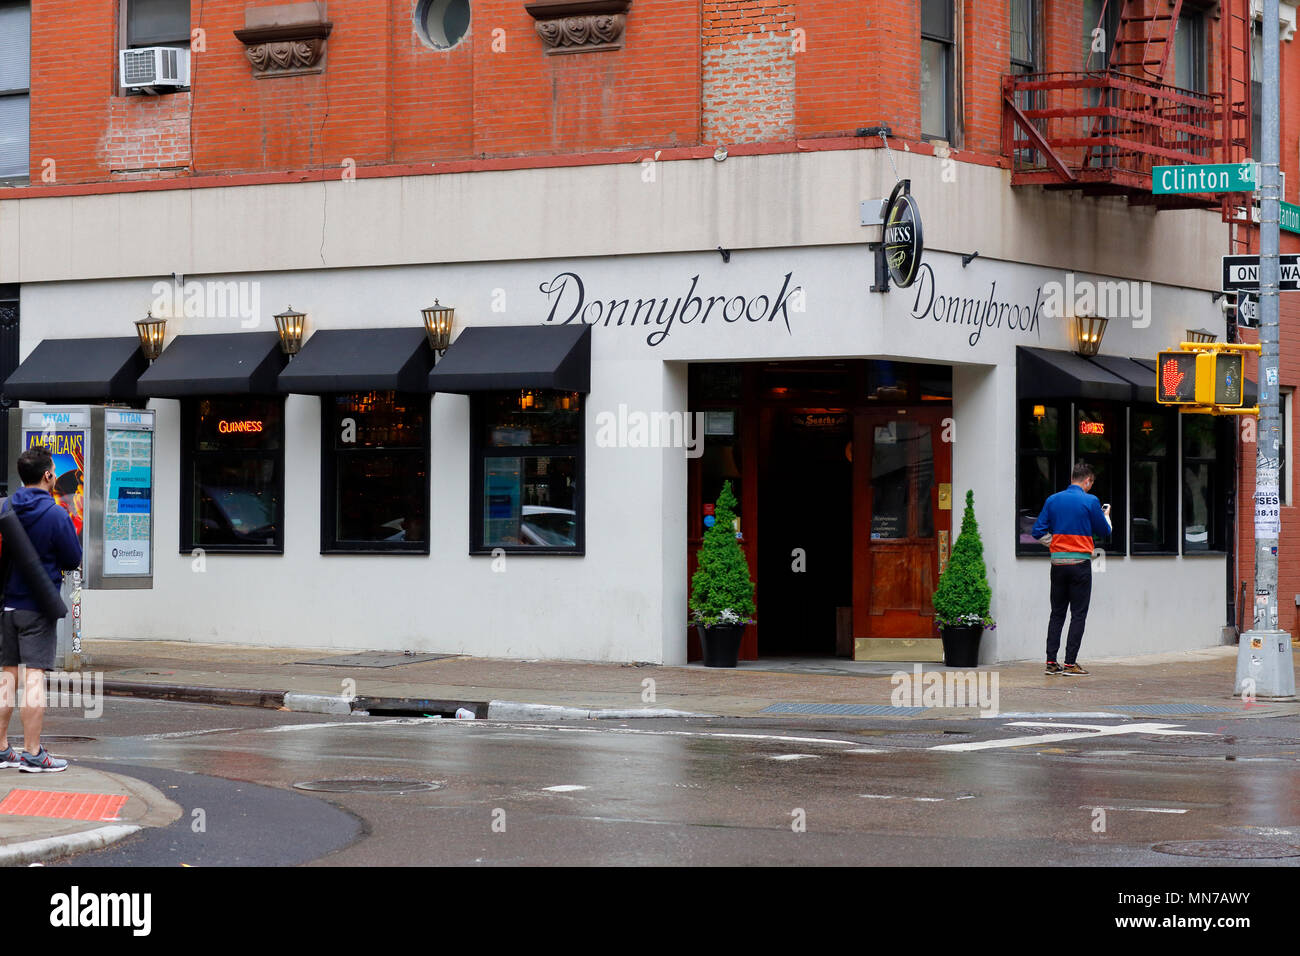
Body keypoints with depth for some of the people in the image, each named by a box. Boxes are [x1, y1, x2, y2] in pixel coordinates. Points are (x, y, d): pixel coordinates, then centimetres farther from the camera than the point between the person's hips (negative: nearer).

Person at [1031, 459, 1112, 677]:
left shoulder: (1053, 500, 4)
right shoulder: (1090, 501, -7)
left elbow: (1038, 532, 2)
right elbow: (1104, 532, 4)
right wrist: (1106, 516, 24)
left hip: (1058, 561, 4)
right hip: (1080, 563, -4)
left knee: (1057, 613, 11)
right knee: (1078, 614, 1)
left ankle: (1051, 662, 7)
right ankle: (1070, 663, -2)